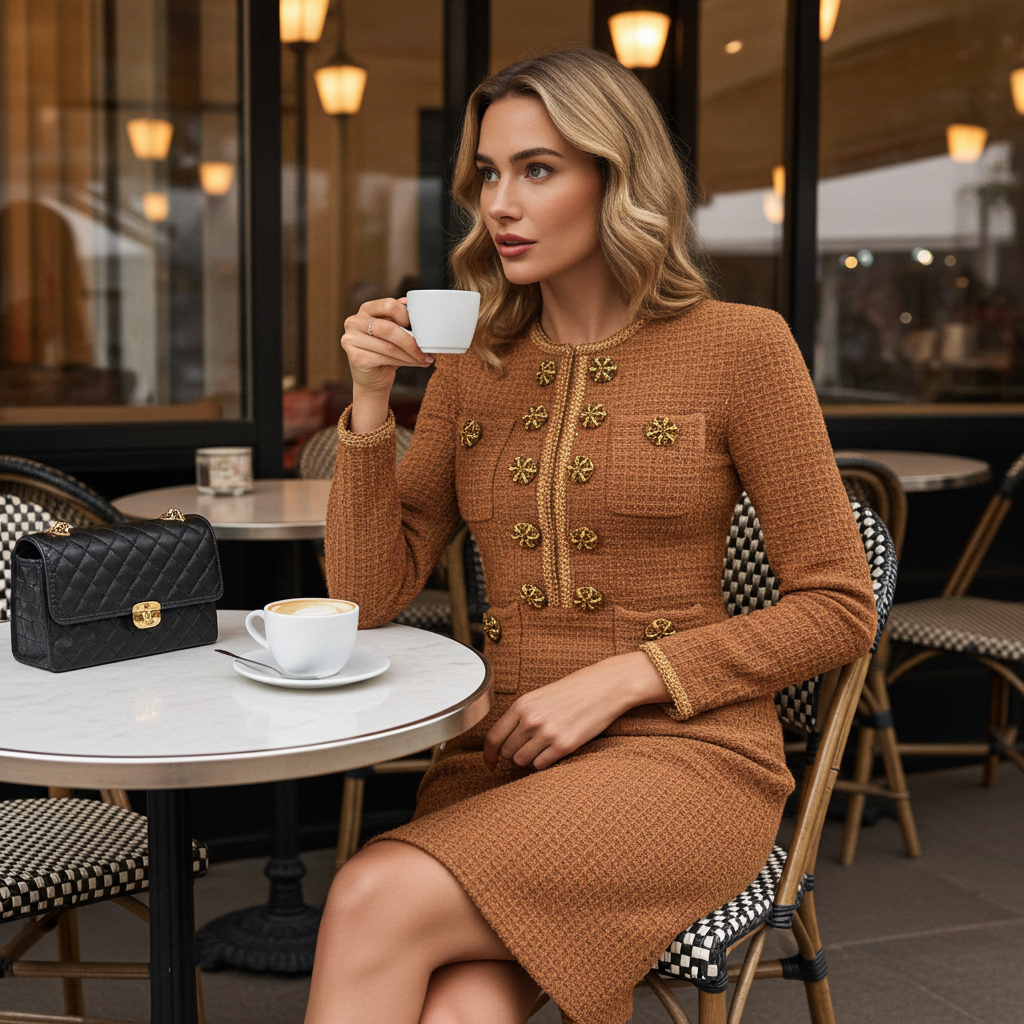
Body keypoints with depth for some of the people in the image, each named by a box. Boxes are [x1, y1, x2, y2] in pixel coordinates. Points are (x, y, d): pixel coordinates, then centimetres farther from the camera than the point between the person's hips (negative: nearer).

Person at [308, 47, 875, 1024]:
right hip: (500, 756, 3)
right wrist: (370, 401, -6)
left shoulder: (739, 346, -2)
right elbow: (368, 597, 7)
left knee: (377, 899, -26)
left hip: (681, 756, -3)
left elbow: (838, 607, -2)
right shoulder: (471, 368, 11)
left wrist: (619, 679, -11)